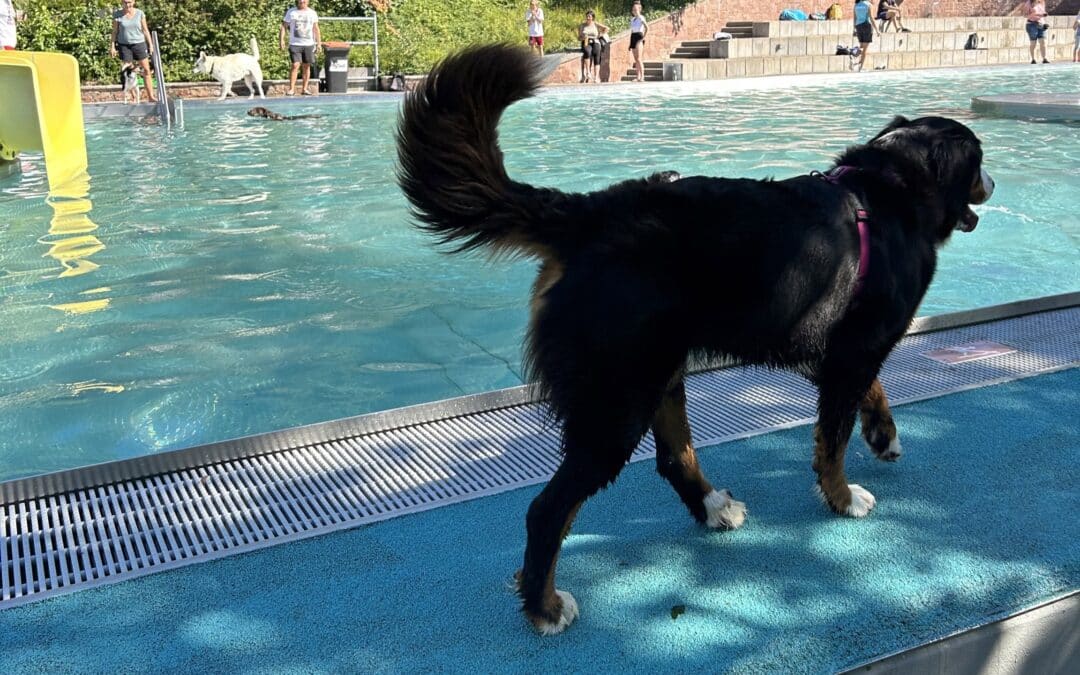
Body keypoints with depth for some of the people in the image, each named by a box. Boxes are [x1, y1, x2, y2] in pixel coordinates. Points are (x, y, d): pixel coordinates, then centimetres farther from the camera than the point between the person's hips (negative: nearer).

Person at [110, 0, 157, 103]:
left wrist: (151, 44, 2)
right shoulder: (117, 14, -3)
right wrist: (112, 47, -2)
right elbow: (114, 32, 2)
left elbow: (145, 30, 5)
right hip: (124, 45, -1)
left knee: (146, 70, 1)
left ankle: (151, 96, 7)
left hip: (139, 44, 1)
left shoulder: (140, 13, -1)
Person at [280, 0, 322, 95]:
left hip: (309, 44, 2)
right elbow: (283, 26, 2)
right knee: (295, 66, -11)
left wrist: (319, 43, 7)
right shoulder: (291, 12, 3)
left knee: (307, 66, 5)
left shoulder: (312, 13, 9)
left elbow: (316, 29, 12)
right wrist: (281, 40, -8)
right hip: (295, 44, -2)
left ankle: (304, 89, 13)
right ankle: (291, 89, -7)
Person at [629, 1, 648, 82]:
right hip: (633, 37, 8)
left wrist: (644, 37, -16)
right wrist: (630, 44, 16)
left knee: (639, 58, -16)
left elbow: (647, 28, -15)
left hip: (639, 37, -8)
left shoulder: (641, 18, -4)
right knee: (636, 59, 6)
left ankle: (642, 77, -19)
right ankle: (638, 77, 9)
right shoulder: (632, 19, 17)